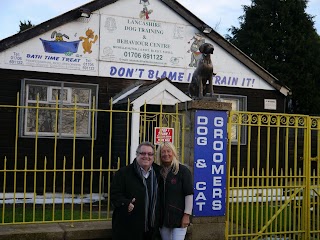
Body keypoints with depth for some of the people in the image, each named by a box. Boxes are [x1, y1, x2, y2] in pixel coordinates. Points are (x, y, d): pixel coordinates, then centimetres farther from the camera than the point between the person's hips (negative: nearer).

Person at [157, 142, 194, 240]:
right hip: (162, 217, 5)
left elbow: (189, 194, -8)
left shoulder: (183, 170, -5)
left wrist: (187, 215, -12)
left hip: (178, 217, -4)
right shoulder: (158, 171, 7)